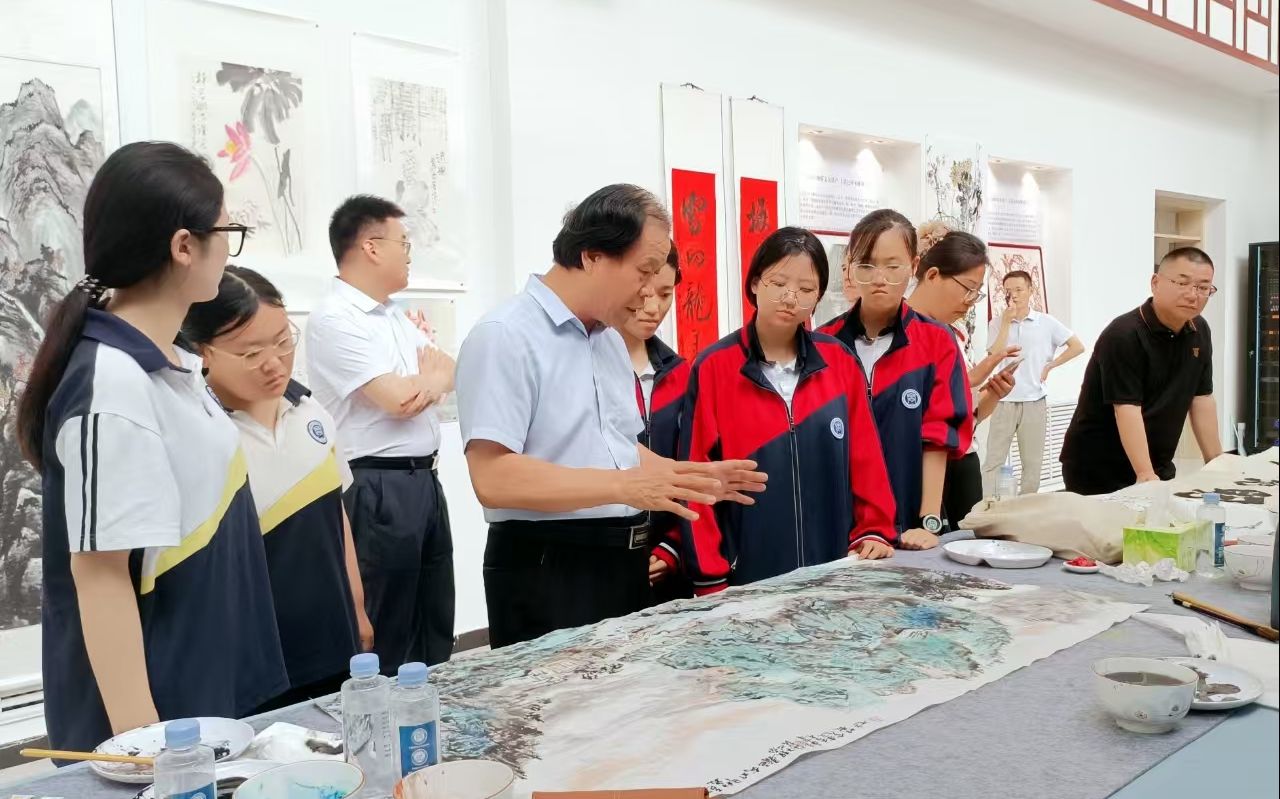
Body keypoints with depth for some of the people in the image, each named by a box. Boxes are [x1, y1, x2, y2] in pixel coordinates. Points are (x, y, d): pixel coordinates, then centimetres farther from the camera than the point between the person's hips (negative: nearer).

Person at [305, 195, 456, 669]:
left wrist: (431, 383, -11)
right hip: (379, 490, -9)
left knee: (437, 631, 17)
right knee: (386, 642, 3)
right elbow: (397, 399, -19)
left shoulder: (398, 316, 15)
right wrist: (427, 375, 3)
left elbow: (449, 373, 13)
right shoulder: (335, 319, -14)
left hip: (424, 482, 9)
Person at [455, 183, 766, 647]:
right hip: (546, 571, -8)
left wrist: (694, 477, 7)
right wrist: (624, 486, -28)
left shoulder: (611, 341, 13)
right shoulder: (505, 337, -15)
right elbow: (493, 476, -24)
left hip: (622, 563, 9)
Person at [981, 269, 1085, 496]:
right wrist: (1007, 321, -11)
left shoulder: (1047, 323, 2)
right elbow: (994, 357, -9)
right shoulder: (997, 323, 3)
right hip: (1003, 403, 0)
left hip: (1034, 403, 1)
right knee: (993, 462, -1)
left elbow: (1077, 346, 3)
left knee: (1032, 464, 8)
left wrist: (1050, 366, -1)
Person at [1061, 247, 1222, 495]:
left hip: (1158, 467, 7)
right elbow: (1127, 409, -26)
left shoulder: (1198, 332, 4)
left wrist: (1216, 462, 4)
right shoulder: (1123, 336, -20)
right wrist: (1145, 475, -33)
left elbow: (1201, 399, 8)